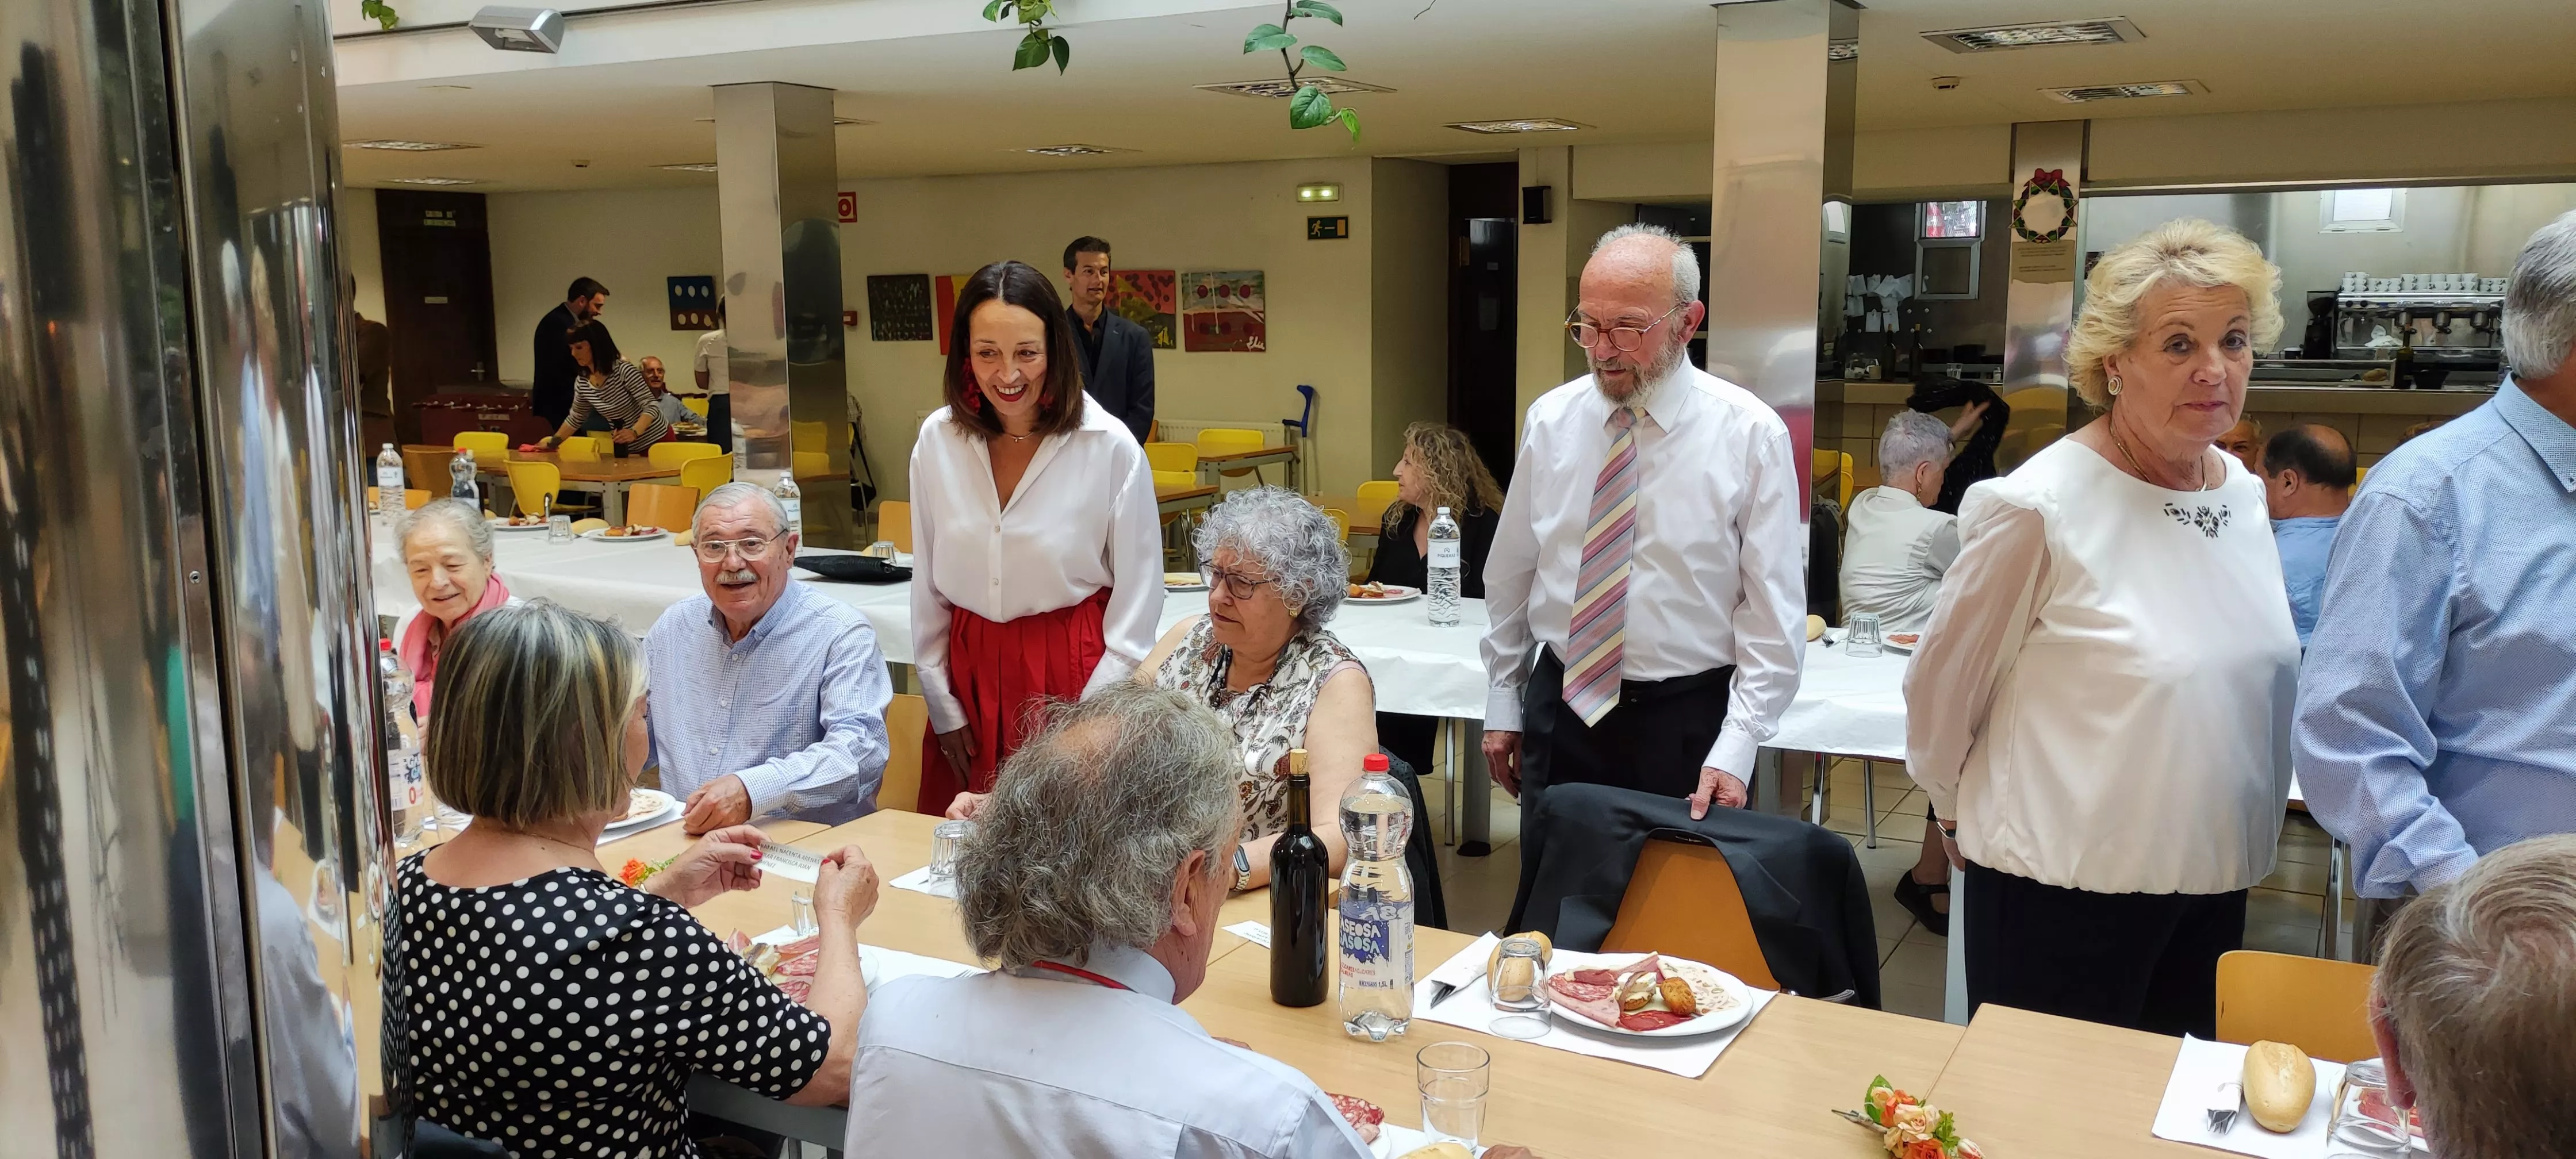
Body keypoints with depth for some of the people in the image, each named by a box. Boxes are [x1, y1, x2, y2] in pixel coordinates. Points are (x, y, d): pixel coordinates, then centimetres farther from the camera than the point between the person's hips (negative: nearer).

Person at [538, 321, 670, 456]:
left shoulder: (623, 370, -22)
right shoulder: (583, 382, -1)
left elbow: (651, 407, -24)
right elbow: (576, 418, 16)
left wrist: (634, 433, -39)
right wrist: (553, 442, 14)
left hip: (657, 440, -6)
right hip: (630, 448, 6)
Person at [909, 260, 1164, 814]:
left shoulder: (1112, 449, -12)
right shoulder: (937, 440, -2)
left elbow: (1138, 603, -7)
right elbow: (927, 587, 6)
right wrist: (943, 705, 6)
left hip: (1073, 670, -3)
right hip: (969, 670, 3)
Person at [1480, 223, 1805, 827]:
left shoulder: (1750, 434, -10)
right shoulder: (1550, 420, 0)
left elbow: (1775, 612, -8)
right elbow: (1510, 574, 9)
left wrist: (1736, 747, -14)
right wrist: (1502, 703, 11)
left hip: (1684, 723, -3)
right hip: (1559, 707, 3)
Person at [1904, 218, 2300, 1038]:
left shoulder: (2244, 493, 4)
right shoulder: (2038, 507, -18)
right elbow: (1942, 688, -8)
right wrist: (1961, 816, 6)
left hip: (2214, 882, 6)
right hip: (2068, 887, -6)